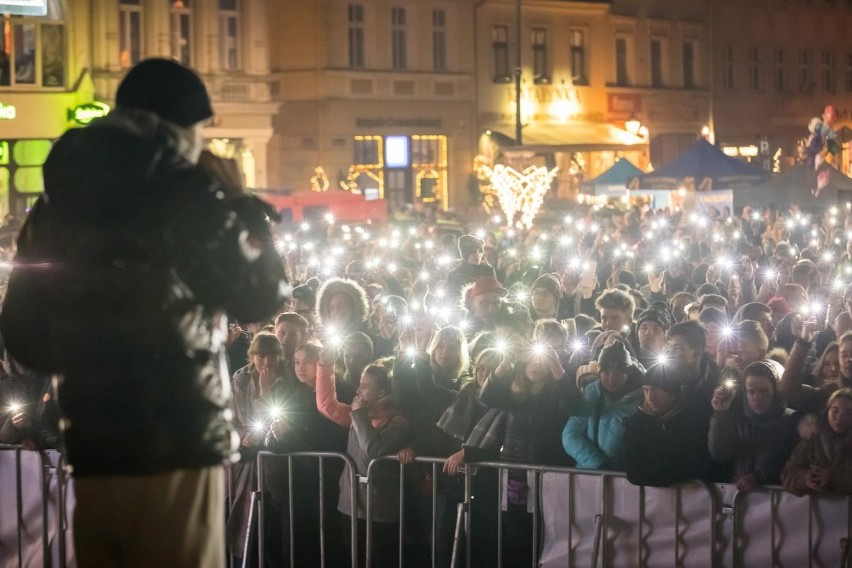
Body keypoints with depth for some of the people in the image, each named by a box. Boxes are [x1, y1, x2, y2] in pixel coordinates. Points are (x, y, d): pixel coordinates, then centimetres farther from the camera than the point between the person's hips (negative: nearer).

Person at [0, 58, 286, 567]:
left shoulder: (57, 203, 11)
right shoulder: (189, 196, -6)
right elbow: (261, 296, 0)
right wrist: (241, 203, 11)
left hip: (92, 450, 6)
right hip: (177, 448, -6)